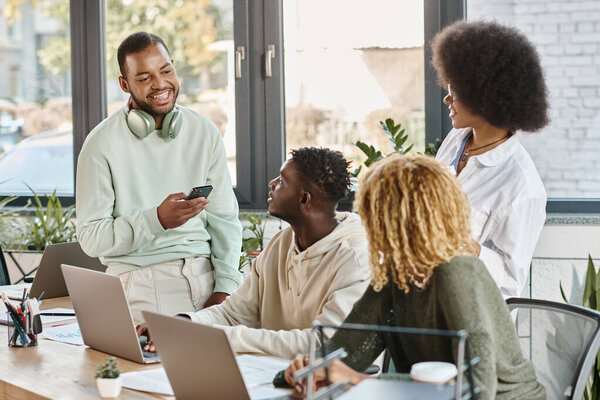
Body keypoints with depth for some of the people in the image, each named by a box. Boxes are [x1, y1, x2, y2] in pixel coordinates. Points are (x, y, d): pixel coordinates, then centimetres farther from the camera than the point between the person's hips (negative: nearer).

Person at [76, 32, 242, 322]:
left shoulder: (204, 133, 9)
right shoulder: (102, 144, -3)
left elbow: (224, 219, 9)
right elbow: (90, 238, -6)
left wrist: (225, 286, -5)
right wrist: (157, 219, -20)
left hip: (204, 276, 3)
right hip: (141, 282, -3)